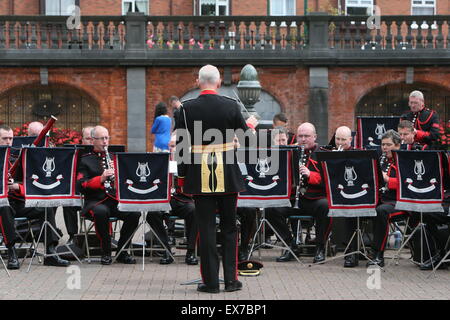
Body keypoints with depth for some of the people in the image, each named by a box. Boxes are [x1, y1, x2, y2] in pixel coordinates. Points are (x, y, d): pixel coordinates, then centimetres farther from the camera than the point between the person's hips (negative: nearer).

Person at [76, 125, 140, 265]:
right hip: (96, 201, -4)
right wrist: (100, 179, -19)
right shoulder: (85, 160, 6)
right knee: (101, 212, -39)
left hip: (117, 201, 4)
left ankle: (122, 251, -8)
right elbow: (81, 185, -6)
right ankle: (106, 252, -19)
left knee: (135, 212, -25)